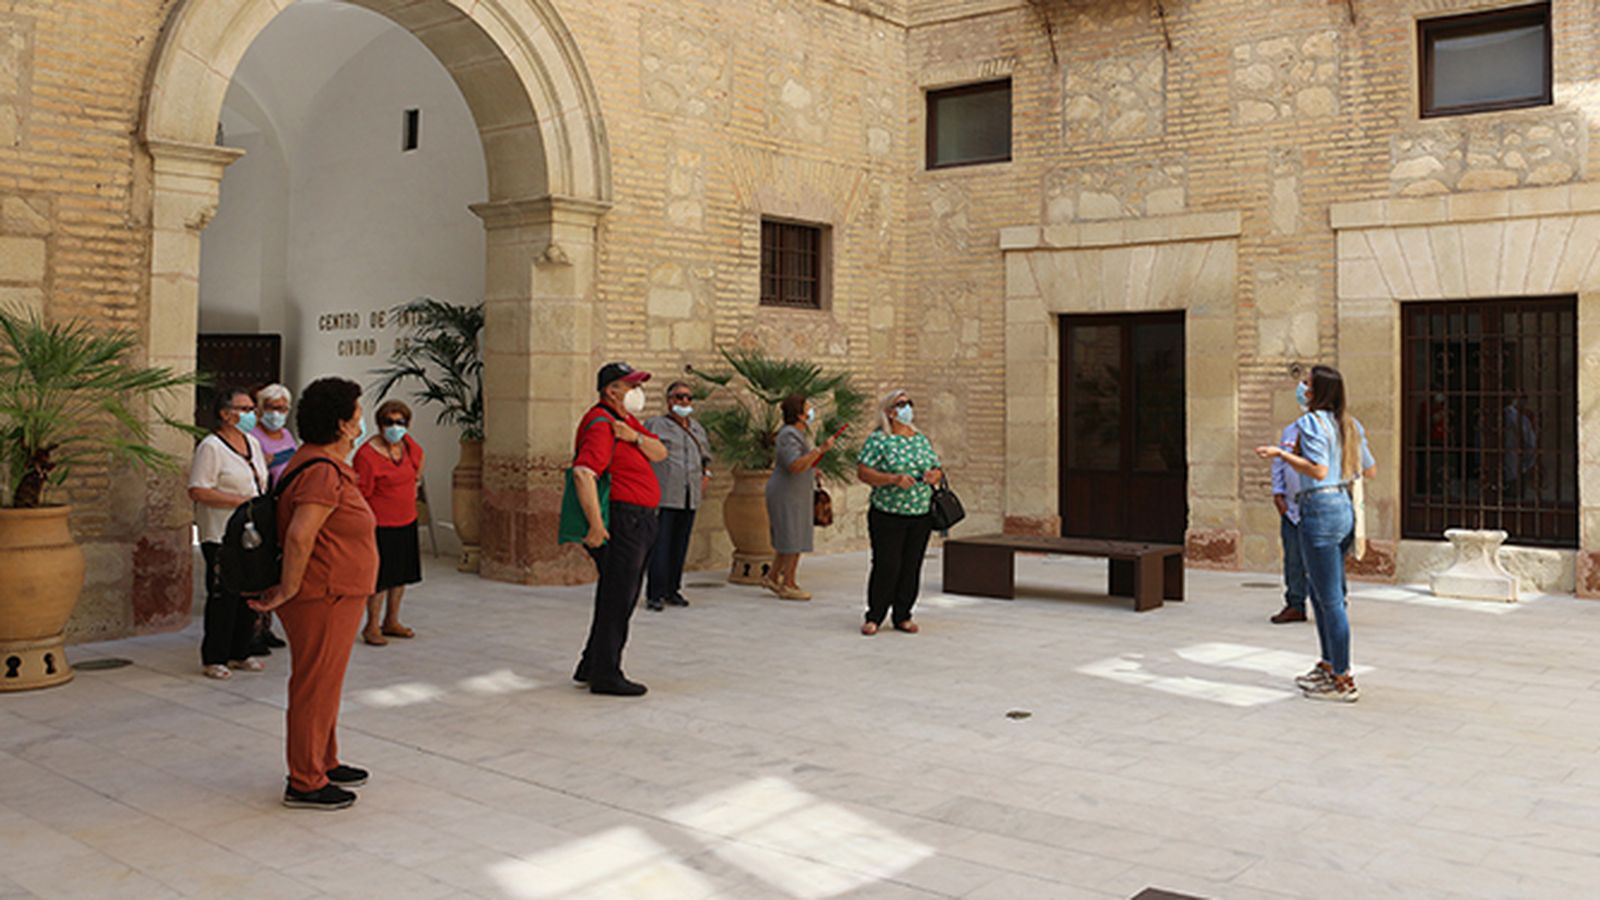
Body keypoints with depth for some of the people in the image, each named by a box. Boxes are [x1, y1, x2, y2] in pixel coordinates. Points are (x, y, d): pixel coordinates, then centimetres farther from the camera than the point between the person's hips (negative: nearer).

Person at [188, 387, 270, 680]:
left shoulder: (253, 444, 15)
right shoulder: (211, 447, -11)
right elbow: (197, 491, -18)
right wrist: (241, 501, -20)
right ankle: (213, 659, 7)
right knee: (223, 598, -3)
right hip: (222, 537, -8)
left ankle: (240, 653, 23)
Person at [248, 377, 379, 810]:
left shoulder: (322, 465, 12)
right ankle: (304, 783, 8)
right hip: (323, 598, -11)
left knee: (323, 684, 20)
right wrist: (287, 591, -21)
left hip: (332, 596, 11)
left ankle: (324, 763, 34)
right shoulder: (323, 473, -21)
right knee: (316, 687, -2)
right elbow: (299, 536, -30)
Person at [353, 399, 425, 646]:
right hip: (381, 526, -8)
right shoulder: (367, 455, -18)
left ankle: (391, 622, 28)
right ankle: (372, 627, 10)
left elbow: (419, 459, 28)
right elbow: (361, 495, -18)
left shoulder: (407, 443, 3)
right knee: (381, 577, -3)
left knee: (401, 574, 15)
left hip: (407, 523, 8)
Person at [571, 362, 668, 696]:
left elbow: (660, 453, 7)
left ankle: (591, 667, 25)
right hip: (621, 521, -11)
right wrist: (596, 525, -31)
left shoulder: (625, 419, 17)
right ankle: (605, 675, 2)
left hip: (639, 524, 11)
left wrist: (635, 436, -13)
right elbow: (583, 473, -28)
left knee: (622, 598, 16)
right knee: (617, 600, -5)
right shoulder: (601, 424, -15)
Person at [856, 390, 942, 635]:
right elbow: (863, 472, -11)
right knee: (886, 567, -4)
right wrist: (894, 479, -21)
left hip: (921, 516, 5)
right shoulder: (878, 440, -4)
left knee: (912, 567, 6)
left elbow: (937, 469, 18)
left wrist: (934, 475, -6)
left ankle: (903, 616, 17)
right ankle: (874, 617, 10)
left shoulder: (922, 440, 13)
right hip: (888, 516, -5)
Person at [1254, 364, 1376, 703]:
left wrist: (1281, 454, -15)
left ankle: (1343, 680, 1)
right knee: (1321, 593, 20)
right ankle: (1328, 666, 28)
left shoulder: (1311, 422, -11)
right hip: (1344, 507, 9)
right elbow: (1369, 470, 17)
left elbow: (1318, 471, -20)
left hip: (1320, 508, -9)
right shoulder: (1350, 425, 13)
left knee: (1330, 598, -4)